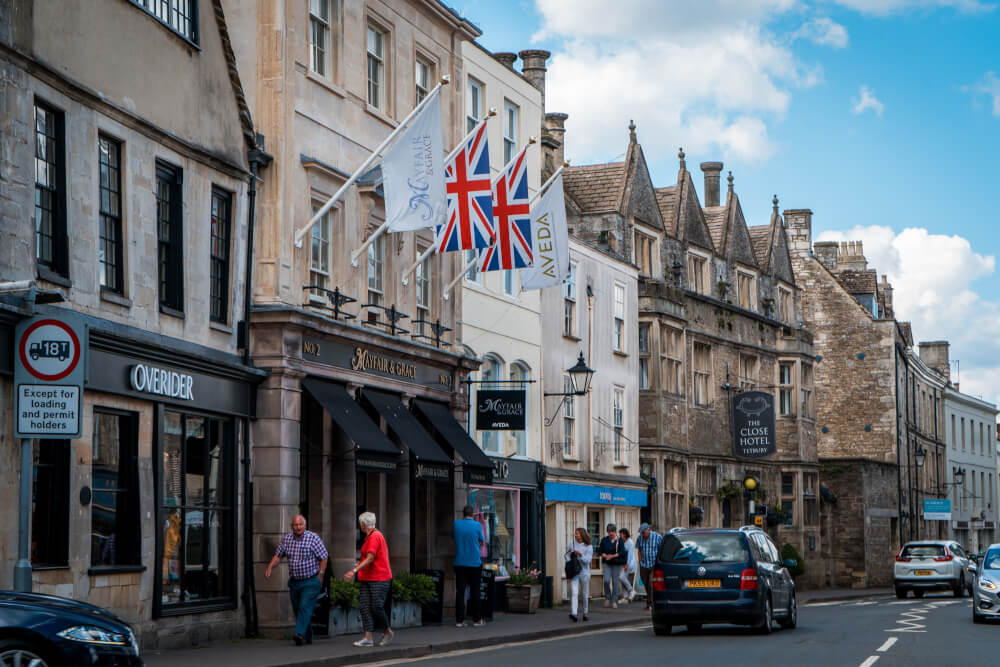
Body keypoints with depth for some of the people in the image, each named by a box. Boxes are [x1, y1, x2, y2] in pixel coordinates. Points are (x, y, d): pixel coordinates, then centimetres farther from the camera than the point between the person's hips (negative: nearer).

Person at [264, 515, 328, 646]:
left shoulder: (313, 538, -11)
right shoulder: (286, 538, 3)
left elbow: (323, 557, -7)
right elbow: (278, 555, 11)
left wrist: (320, 575, -10)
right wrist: (269, 567, -5)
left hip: (311, 582, -6)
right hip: (294, 581, 6)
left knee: (305, 607, -18)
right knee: (297, 609, 9)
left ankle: (300, 634, -29)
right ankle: (307, 638, 20)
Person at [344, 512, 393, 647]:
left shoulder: (374, 537, -15)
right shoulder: (370, 537, 16)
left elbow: (370, 559, -23)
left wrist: (354, 571, -29)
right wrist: (359, 563, 29)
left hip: (379, 579, -10)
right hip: (367, 579, 10)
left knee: (376, 607, -8)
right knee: (365, 606, -1)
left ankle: (388, 631, 14)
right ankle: (368, 638, -5)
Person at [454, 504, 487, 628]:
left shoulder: (456, 524, -1)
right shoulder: (477, 525, -6)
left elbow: (454, 540, 11)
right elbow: (482, 542, 5)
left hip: (459, 563, 2)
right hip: (474, 562, -1)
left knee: (460, 591, 2)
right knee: (474, 591, 7)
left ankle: (459, 620, -2)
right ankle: (476, 619, 12)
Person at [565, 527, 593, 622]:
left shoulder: (588, 547, -3)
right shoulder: (572, 544, 5)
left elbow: (587, 560, -11)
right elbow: (567, 555, 19)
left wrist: (580, 554, -26)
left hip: (584, 572, -1)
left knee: (585, 594, 10)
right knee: (574, 593, -13)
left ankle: (585, 613, 27)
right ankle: (573, 614, -23)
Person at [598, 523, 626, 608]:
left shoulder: (619, 540, -1)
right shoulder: (604, 540, 5)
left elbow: (622, 552, -7)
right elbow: (600, 551, 7)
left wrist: (613, 556, -15)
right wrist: (605, 556, -11)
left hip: (616, 563, -1)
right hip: (606, 563, 1)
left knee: (615, 582, 0)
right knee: (606, 580, -13)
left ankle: (614, 601, 8)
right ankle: (607, 598, 8)